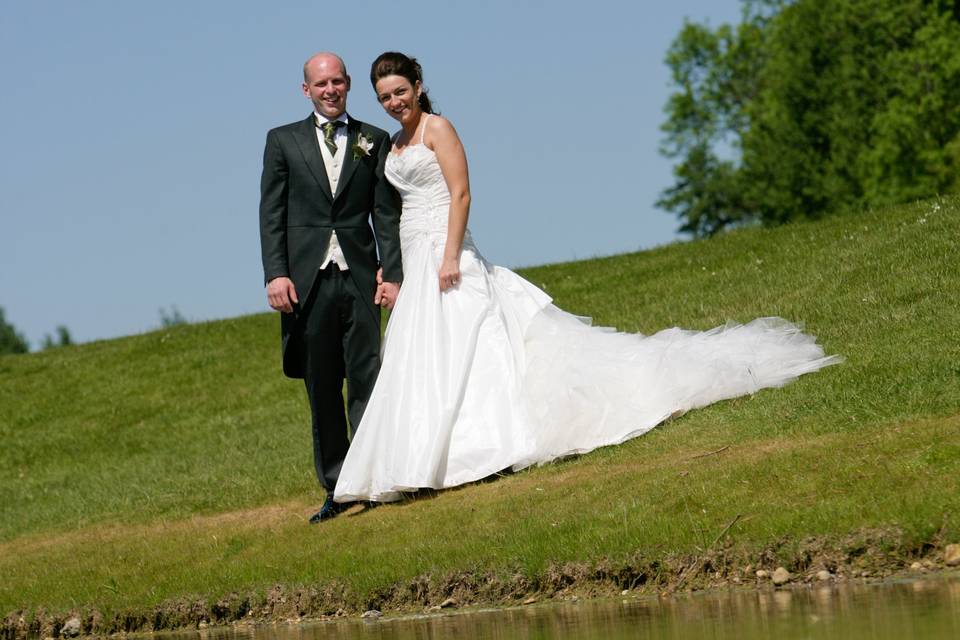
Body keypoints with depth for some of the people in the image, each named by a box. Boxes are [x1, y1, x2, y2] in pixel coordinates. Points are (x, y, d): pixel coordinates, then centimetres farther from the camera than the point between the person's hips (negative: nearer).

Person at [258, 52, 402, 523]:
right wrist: (276, 274, -7)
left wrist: (392, 273, -4)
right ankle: (336, 489, 9)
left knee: (367, 383, -5)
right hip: (308, 281, 0)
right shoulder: (283, 141, 10)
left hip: (360, 277, 0)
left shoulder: (374, 141, 10)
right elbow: (271, 214, 4)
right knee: (322, 391, 4)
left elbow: (388, 214, 6)